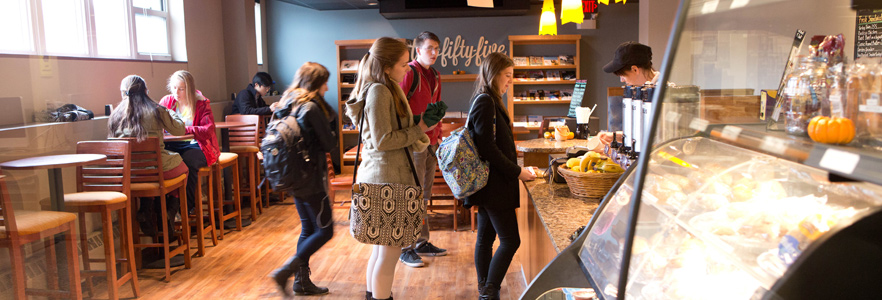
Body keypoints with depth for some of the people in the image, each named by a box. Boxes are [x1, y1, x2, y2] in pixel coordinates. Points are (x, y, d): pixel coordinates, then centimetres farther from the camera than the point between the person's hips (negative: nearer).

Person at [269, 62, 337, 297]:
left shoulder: (288, 105, 8)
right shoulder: (312, 108, -18)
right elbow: (329, 144, -13)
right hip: (312, 177, -9)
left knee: (308, 229, 17)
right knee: (324, 231, 2)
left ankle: (302, 280, 21)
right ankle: (285, 271, -2)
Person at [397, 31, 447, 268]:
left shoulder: (434, 76, 16)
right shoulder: (410, 73, -10)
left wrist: (438, 139, 19)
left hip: (430, 143, 8)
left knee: (424, 195, 14)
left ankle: (422, 243, 25)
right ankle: (407, 249, 7)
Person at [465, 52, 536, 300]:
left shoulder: (487, 101, 15)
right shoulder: (485, 103, -16)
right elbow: (488, 148, -21)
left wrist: (515, 169, 13)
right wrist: (517, 172, -14)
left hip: (489, 184, 10)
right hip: (494, 186, -10)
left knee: (486, 238, 13)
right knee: (510, 240, -5)